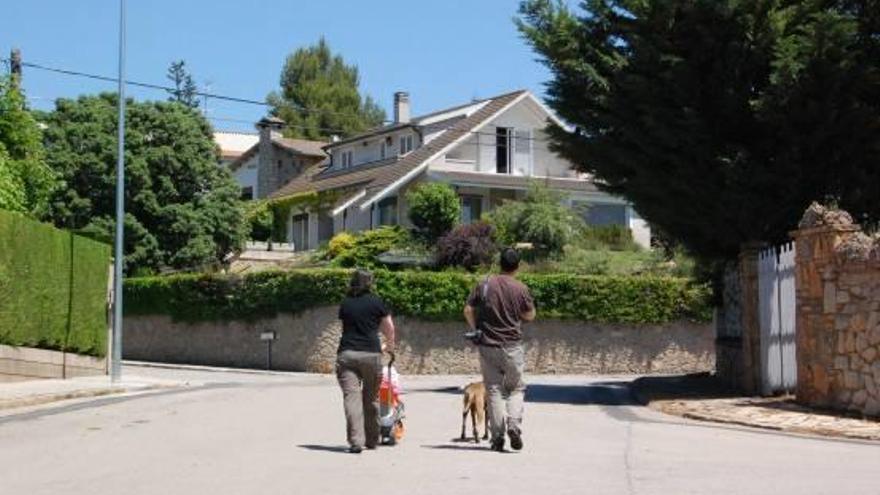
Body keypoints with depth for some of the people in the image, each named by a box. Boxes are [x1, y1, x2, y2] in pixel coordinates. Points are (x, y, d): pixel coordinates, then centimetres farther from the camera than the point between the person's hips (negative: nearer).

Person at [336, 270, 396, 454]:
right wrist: (389, 345, 35)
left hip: (346, 354, 1)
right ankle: (371, 440, 22)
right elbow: (389, 328, 13)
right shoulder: (376, 302, 4)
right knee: (371, 398, 12)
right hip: (371, 354, -1)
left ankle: (356, 441, -16)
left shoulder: (345, 304, 13)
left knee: (351, 397, -4)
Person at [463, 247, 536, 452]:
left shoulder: (485, 285, -3)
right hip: (512, 346, -1)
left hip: (487, 345, 1)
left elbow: (468, 310, 0)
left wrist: (476, 330, 14)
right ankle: (514, 425, -8)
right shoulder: (521, 289, -7)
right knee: (516, 388, 13)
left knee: (494, 390, 7)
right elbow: (530, 315, 4)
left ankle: (497, 437, 5)